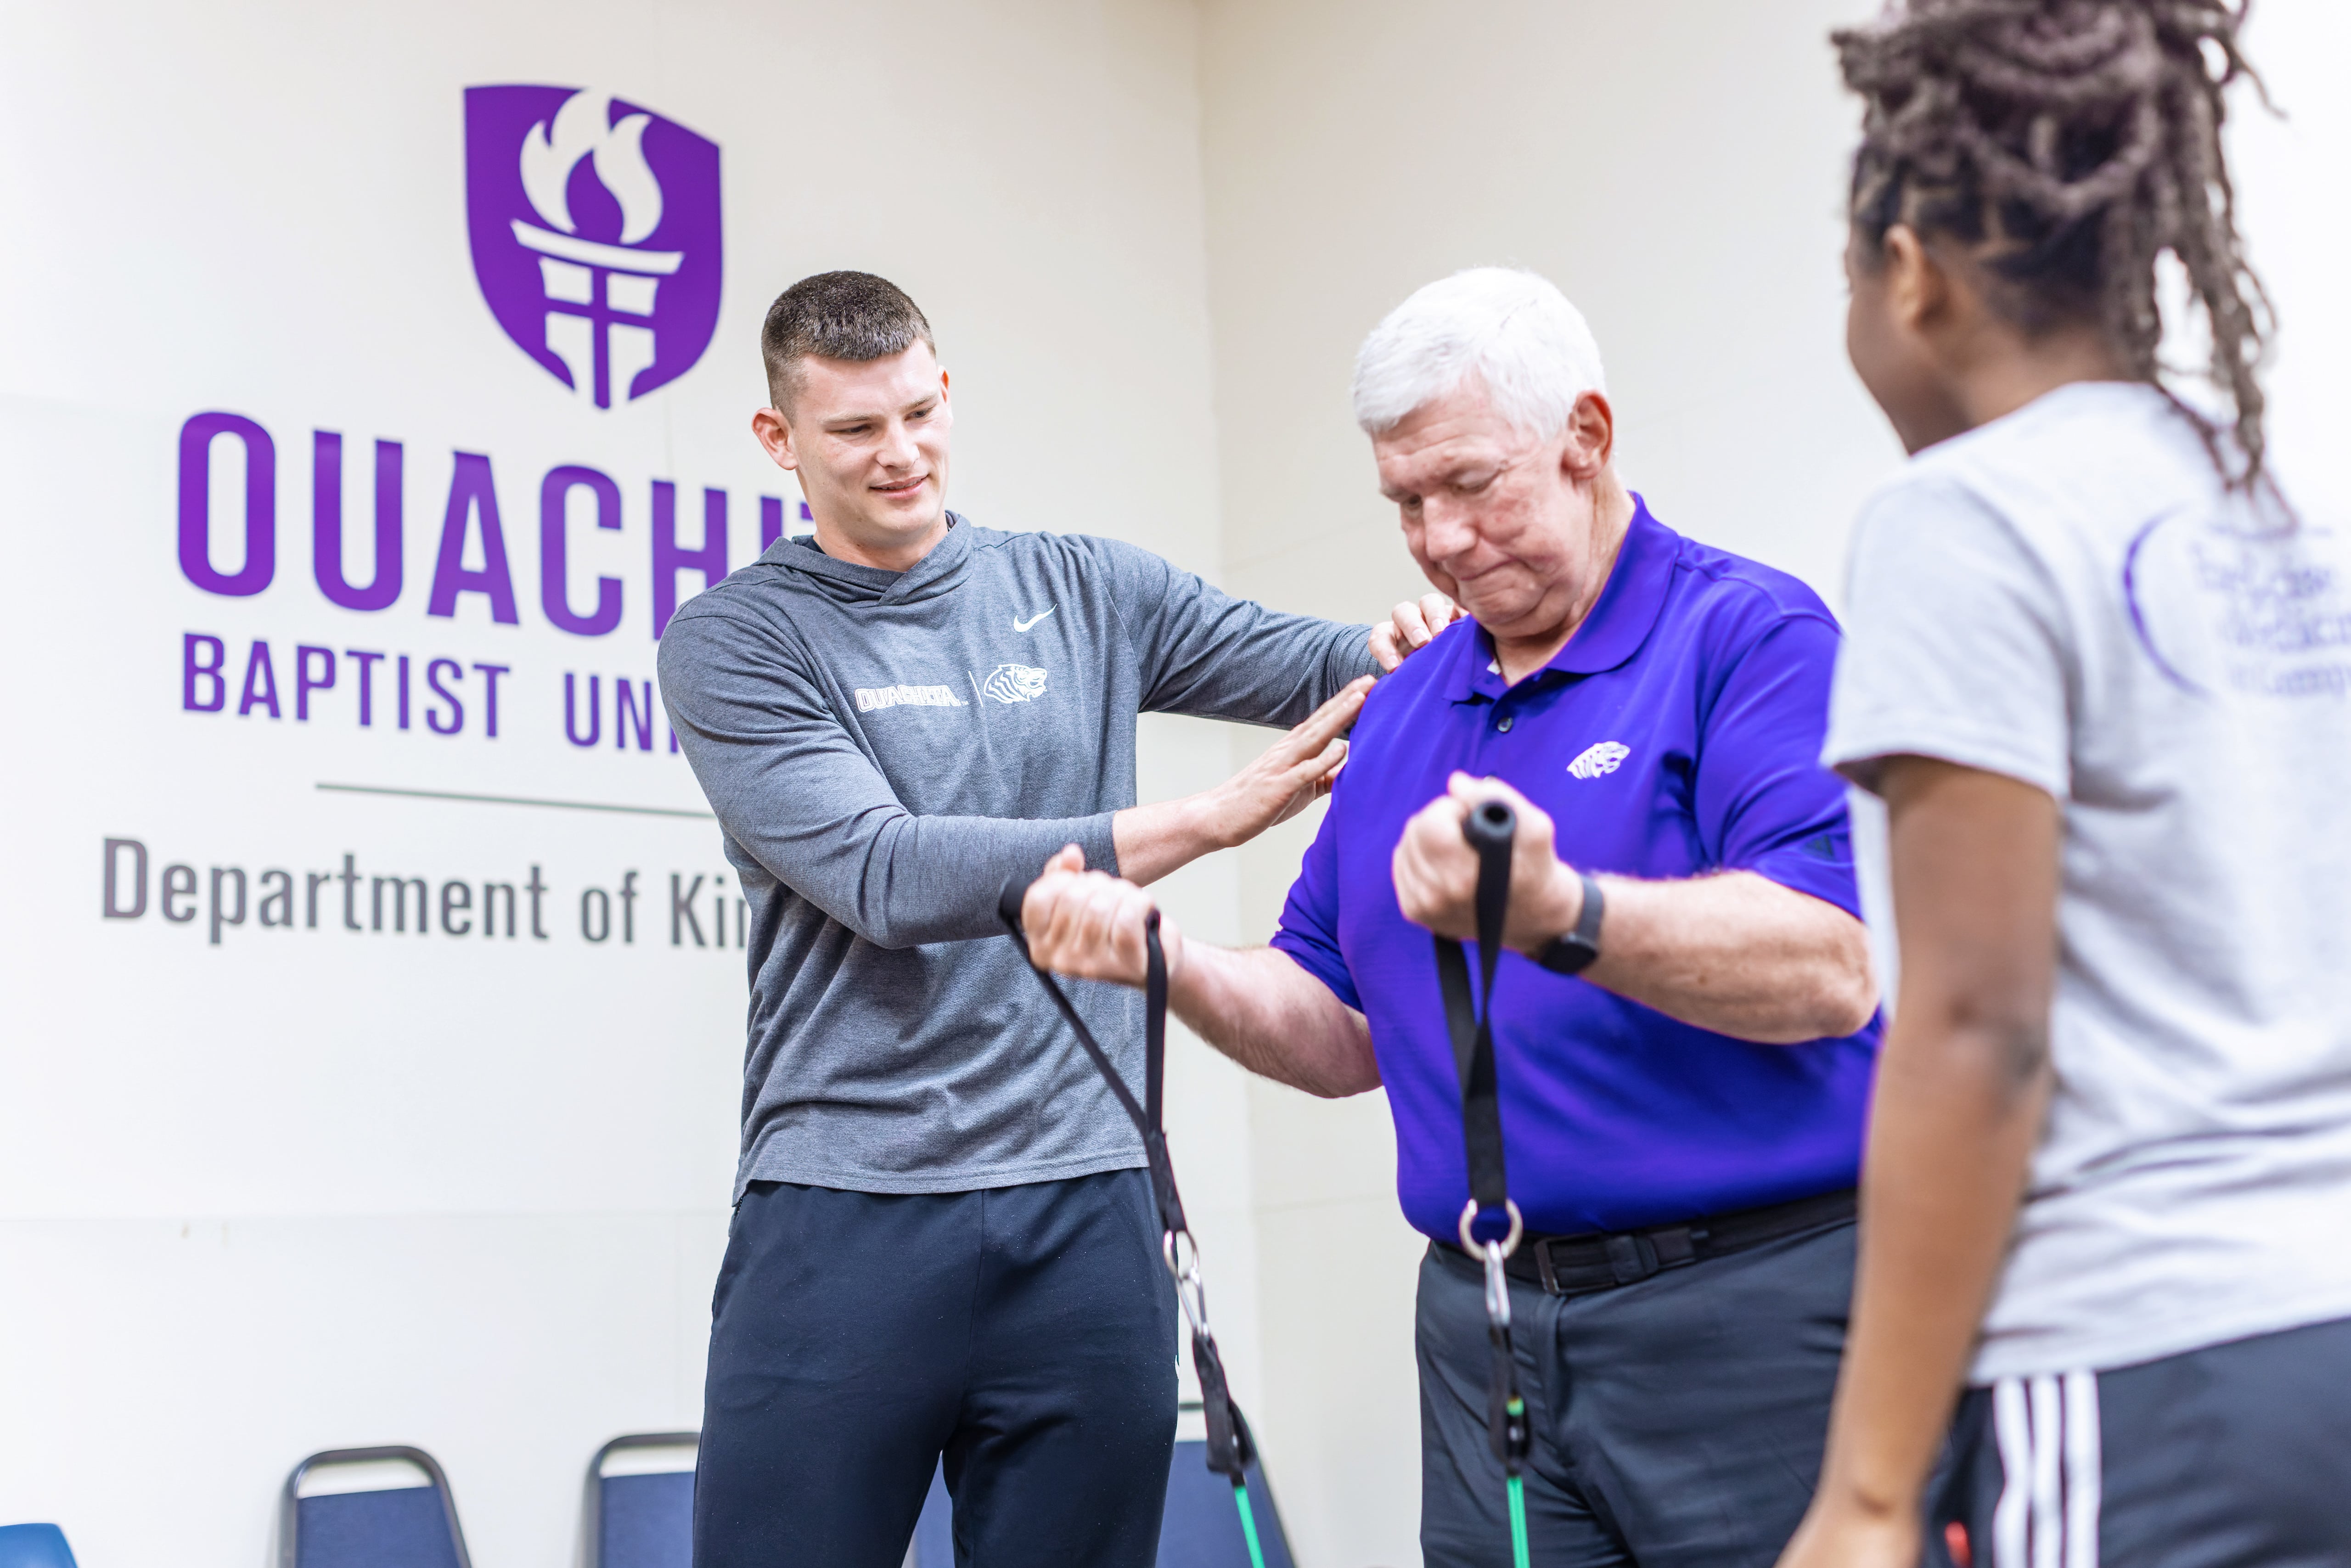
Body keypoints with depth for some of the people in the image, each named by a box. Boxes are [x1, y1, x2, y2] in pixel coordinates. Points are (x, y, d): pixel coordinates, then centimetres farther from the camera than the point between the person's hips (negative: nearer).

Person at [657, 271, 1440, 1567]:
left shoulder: (1082, 593, 14)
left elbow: (1327, 667, 8)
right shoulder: (730, 643, 2)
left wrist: (1416, 642, -18)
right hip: (843, 1219, -3)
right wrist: (1209, 818, -16)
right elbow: (886, 877, -12)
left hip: (1083, 1216, 3)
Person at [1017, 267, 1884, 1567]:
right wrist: (1165, 962, -2)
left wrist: (1560, 915, -34)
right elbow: (1344, 1037, 17)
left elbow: (1831, 971, -20)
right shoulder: (1403, 708, 15)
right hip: (1488, 1328, 6)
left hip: (1743, 1313, -5)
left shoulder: (1750, 635, -6)